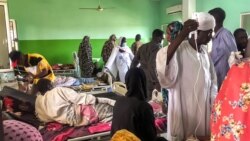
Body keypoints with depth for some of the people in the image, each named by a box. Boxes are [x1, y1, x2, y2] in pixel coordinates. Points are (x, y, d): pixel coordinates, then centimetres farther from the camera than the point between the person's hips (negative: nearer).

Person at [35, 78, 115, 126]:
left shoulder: (38, 101, 5)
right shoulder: (58, 91, -13)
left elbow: (44, 118, 13)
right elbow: (77, 98, -11)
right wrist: (94, 99, -2)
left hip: (70, 121, 7)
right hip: (76, 115, -7)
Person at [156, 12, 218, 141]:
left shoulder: (204, 50, 7)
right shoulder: (180, 49, -17)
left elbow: (211, 77, 12)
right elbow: (162, 60, -38)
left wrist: (213, 100, 8)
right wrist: (183, 33, -42)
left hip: (203, 104, 7)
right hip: (184, 105, -7)